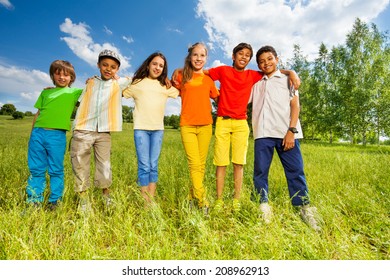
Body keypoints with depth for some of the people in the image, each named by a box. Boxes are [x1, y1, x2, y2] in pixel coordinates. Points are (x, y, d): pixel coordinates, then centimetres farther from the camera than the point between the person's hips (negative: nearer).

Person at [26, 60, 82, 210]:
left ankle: (55, 201, 14)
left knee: (56, 170, 3)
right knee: (36, 169, 8)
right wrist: (32, 133, 15)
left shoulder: (74, 92, 10)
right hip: (38, 133, 3)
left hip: (57, 135, -3)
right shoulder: (45, 92, 18)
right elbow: (38, 113, 17)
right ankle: (34, 201, 18)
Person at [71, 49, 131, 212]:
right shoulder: (90, 83, 13)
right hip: (83, 131, 1)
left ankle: (106, 196, 21)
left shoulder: (119, 84, 9)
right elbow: (81, 105, 12)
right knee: (80, 167, 3)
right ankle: (83, 199, 16)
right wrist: (75, 130, 7)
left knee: (105, 167, 4)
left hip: (104, 133, -1)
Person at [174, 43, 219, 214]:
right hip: (187, 126, -2)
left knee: (201, 165, 5)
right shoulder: (182, 76, 8)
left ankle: (192, 197, 20)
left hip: (205, 126, 3)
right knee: (194, 164, -9)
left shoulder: (208, 80, 13)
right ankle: (203, 202, -4)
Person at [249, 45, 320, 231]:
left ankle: (304, 210, 6)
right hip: (263, 133, 2)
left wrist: (291, 130, -7)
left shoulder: (287, 79, 15)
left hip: (286, 132, -2)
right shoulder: (256, 85, 23)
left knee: (295, 171, -3)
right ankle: (263, 207, 9)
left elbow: (295, 106, 5)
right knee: (260, 171, -1)